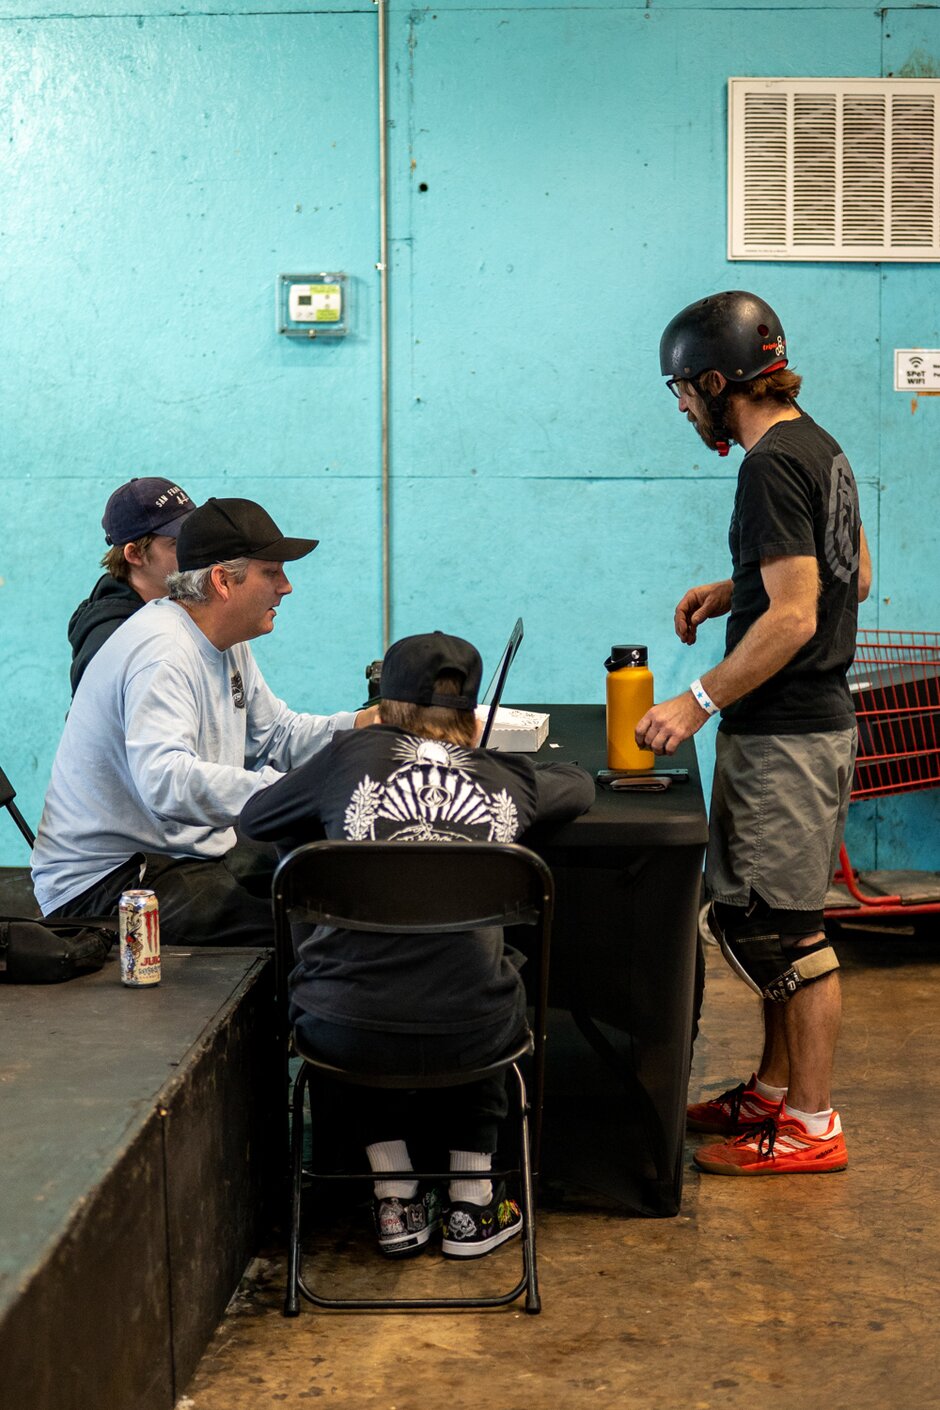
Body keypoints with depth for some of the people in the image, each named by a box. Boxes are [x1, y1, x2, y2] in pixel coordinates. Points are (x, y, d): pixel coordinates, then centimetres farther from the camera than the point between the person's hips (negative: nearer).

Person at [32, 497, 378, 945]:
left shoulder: (225, 643, 11)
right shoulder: (161, 651, -23)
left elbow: (278, 735, 17)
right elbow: (166, 782, -39)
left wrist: (371, 723, 1)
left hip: (192, 850, 10)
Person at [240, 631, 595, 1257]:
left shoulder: (352, 755, 5)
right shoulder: (507, 779, 10)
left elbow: (254, 819, 21)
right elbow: (579, 783, 34)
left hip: (344, 1030, 0)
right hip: (468, 1036, 1)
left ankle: (396, 1204, 34)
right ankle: (472, 1207, 35)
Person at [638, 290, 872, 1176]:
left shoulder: (773, 465, -18)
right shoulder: (817, 446, 13)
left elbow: (793, 618, -24)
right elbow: (853, 578, 21)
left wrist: (699, 701, -20)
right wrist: (738, 590, 16)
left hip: (785, 733, -10)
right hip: (813, 717, 10)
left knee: (784, 930, -2)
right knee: (763, 919, 17)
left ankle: (810, 1127, 9)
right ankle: (773, 1091, 29)